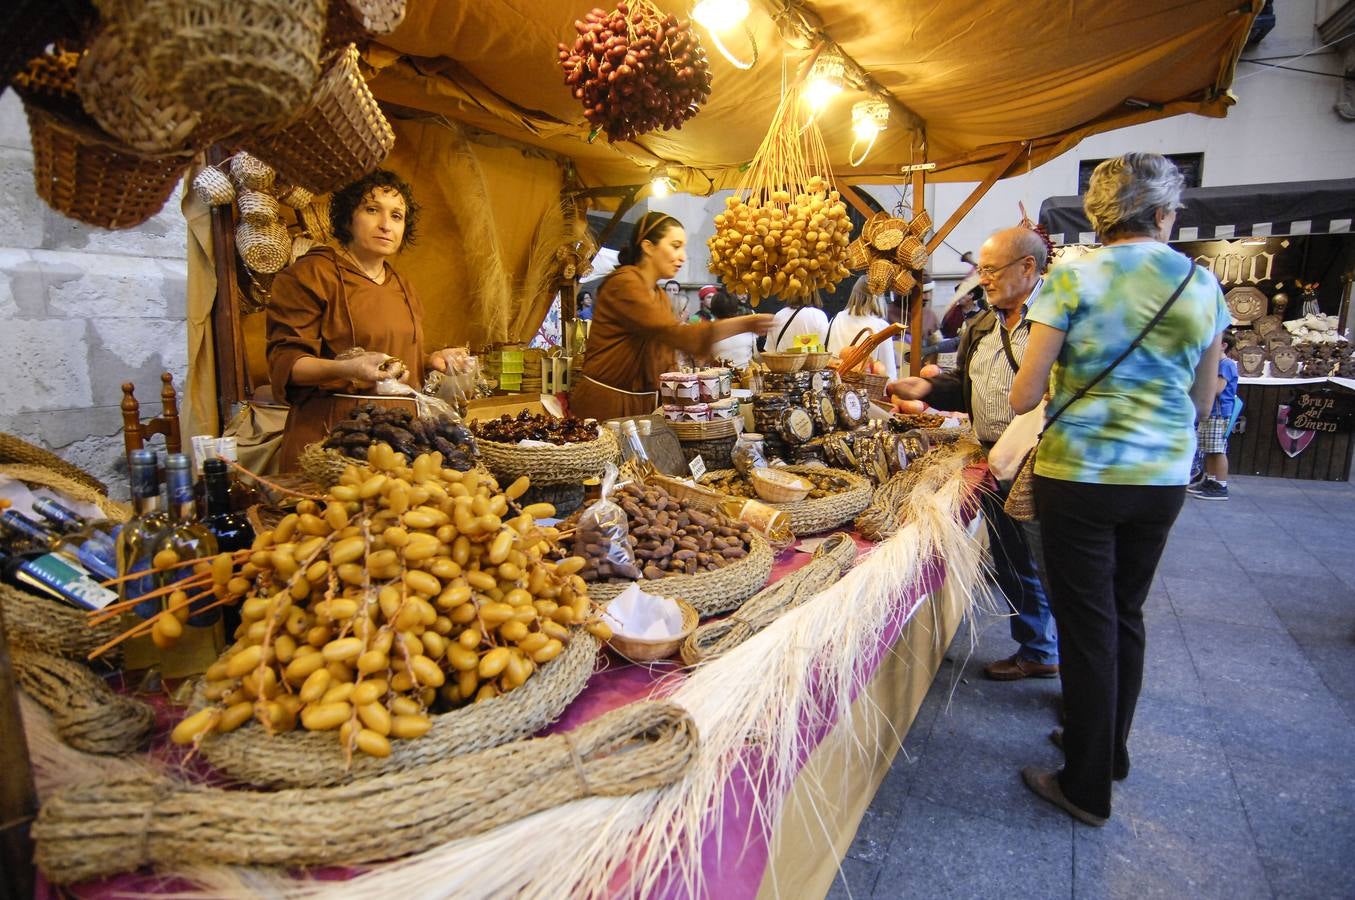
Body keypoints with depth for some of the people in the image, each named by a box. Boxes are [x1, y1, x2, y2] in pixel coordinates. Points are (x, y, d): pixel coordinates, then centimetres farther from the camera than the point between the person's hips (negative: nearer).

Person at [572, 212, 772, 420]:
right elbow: (673, 333, -25)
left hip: (644, 403, 8)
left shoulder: (661, 296, 14)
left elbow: (664, 363, 13)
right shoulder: (624, 283, -14)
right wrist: (743, 324, -27)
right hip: (605, 403, -8)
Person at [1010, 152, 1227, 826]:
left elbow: (1024, 396, -11)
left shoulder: (1072, 278, -9)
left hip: (1079, 473, -4)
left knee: (1087, 624, 5)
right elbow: (1201, 402, 11)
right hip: (1163, 477, 5)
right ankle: (1111, 750, 38)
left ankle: (1088, 787, 18)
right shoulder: (1202, 284, 4)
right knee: (1126, 615, 19)